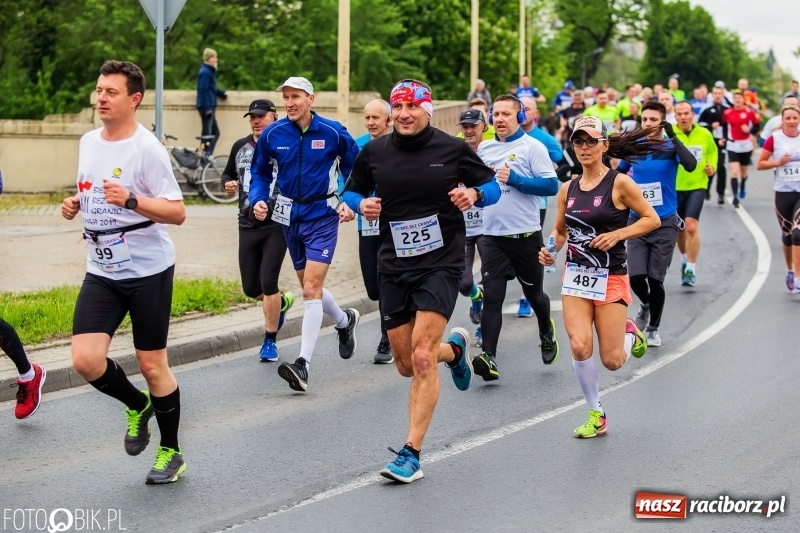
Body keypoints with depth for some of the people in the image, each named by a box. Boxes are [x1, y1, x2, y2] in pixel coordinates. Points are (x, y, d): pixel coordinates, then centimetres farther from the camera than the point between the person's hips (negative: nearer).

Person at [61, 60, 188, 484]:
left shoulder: (146, 148, -14)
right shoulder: (88, 142, 7)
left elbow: (177, 212, -17)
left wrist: (130, 200, -31)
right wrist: (74, 204, 2)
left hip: (148, 270, -5)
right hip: (101, 271, 6)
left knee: (152, 365, 2)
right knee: (86, 360, -8)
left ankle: (171, 453, 21)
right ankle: (138, 405, 22)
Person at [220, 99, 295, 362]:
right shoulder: (240, 147, 9)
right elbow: (227, 173, 22)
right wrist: (228, 184, 1)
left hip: (277, 225, -5)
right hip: (248, 225, 5)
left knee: (268, 282, -11)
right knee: (250, 287, 8)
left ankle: (269, 341, 2)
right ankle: (283, 302, 41)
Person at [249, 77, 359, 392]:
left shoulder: (333, 133, -9)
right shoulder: (272, 135, -3)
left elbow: (355, 170, 4)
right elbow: (260, 173, 11)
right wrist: (258, 200, -6)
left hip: (322, 215, -4)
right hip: (289, 217, 4)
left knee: (311, 288, -14)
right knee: (310, 287, 16)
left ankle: (303, 363, -17)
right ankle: (345, 321, 47)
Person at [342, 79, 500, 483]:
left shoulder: (452, 149, -3)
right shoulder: (374, 152, 4)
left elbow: (492, 184, 6)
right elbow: (353, 190, 17)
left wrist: (474, 194, -16)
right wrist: (361, 205, -6)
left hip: (441, 263, -4)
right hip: (393, 266, 4)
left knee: (422, 359, -16)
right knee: (406, 365, 12)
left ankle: (411, 453, -11)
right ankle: (454, 348, 47)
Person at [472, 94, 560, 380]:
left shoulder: (532, 147, -6)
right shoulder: (484, 149, 10)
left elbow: (551, 185, -13)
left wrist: (515, 179, -20)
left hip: (525, 235, -3)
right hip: (492, 236, 3)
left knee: (533, 293, 15)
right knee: (491, 296, -9)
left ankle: (546, 332, 44)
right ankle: (488, 357, -15)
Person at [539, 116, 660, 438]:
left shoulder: (619, 183, -8)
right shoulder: (568, 189, 6)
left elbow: (652, 219, -5)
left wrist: (617, 234, -17)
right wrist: (550, 250, -4)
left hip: (611, 278, -3)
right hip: (575, 277, 3)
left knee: (612, 361, -3)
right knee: (580, 347, -14)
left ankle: (629, 333, 33)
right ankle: (596, 415, 6)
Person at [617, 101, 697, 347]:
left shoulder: (670, 147, -6)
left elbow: (690, 165, -27)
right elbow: (618, 176, 19)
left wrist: (673, 137, -31)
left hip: (665, 223, -2)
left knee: (655, 279, 0)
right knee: (636, 277, -8)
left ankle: (653, 327, 22)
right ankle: (645, 306, 27)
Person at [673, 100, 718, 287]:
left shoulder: (705, 134, 0)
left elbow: (712, 152, 18)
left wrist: (712, 167, 1)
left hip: (697, 186, -1)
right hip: (674, 187, 1)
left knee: (691, 226, -17)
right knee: (679, 229, 16)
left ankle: (691, 269, -9)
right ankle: (685, 258, 44)